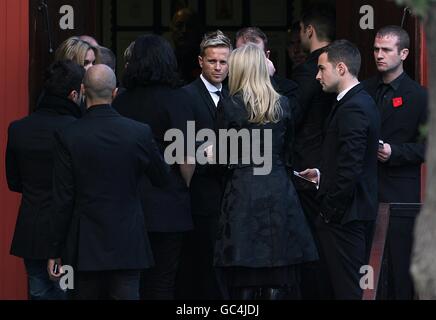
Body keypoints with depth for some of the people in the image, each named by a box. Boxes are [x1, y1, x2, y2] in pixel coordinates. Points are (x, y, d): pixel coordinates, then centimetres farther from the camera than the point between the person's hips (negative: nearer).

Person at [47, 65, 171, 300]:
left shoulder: (68, 137, -10)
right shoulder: (140, 133, -7)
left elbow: (63, 200, -7)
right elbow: (162, 178, 8)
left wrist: (55, 252, 0)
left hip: (84, 245, 0)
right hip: (128, 244, 0)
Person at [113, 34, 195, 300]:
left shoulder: (121, 101, 2)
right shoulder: (175, 98, -9)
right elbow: (186, 158, -13)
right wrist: (184, 188, 5)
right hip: (167, 205, -4)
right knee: (161, 281, 2)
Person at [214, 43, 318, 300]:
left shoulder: (229, 106, -7)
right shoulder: (282, 105, 4)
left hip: (244, 192, -3)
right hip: (279, 191, 3)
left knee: (244, 281, 0)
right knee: (278, 277, 3)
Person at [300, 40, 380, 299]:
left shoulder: (352, 109, -19)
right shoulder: (364, 101, 13)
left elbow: (350, 168, -24)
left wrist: (329, 210, -16)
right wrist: (323, 175, 15)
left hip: (344, 215, -11)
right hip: (360, 211, 11)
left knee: (348, 288, -7)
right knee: (359, 285, 14)